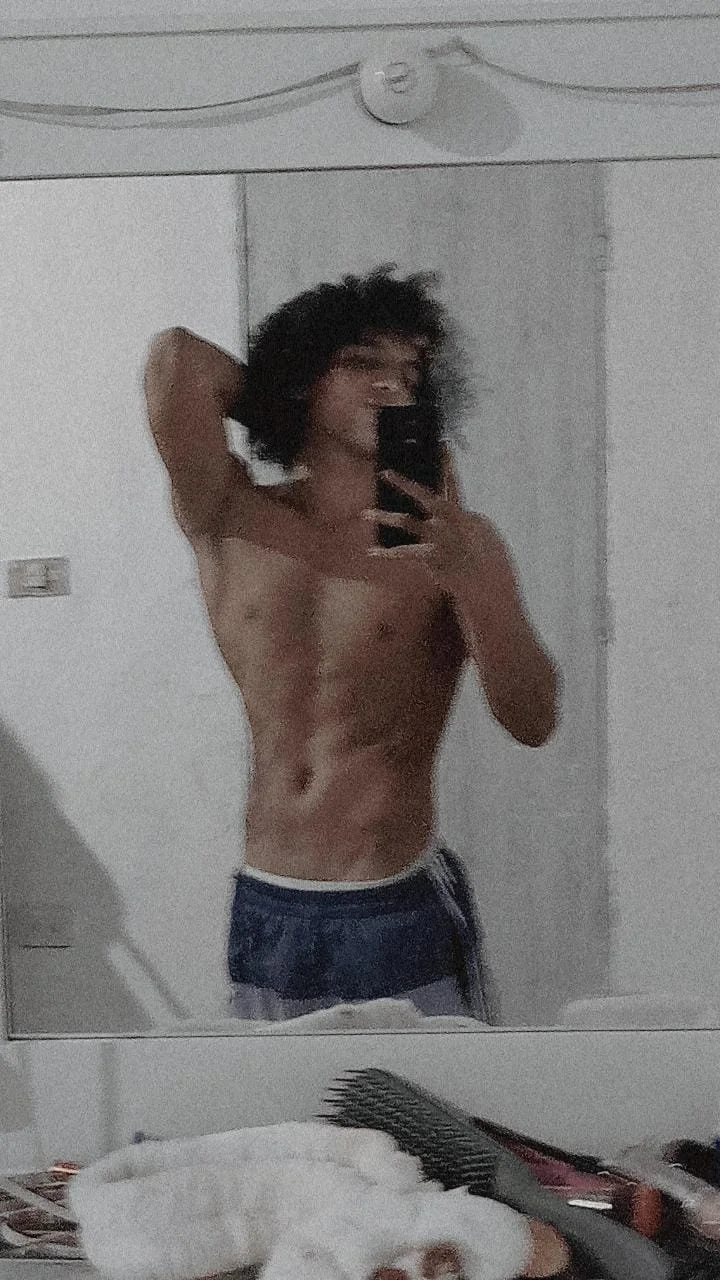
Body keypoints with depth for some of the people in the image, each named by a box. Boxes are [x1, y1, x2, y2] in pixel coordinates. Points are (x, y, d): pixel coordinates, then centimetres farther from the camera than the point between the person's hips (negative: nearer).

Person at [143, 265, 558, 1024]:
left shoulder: (454, 544, -2)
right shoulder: (227, 521, 2)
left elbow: (532, 722, -11)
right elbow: (178, 358, -12)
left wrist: (467, 577, -26)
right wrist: (295, 411, 4)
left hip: (405, 915, -2)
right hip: (267, 917, 2)